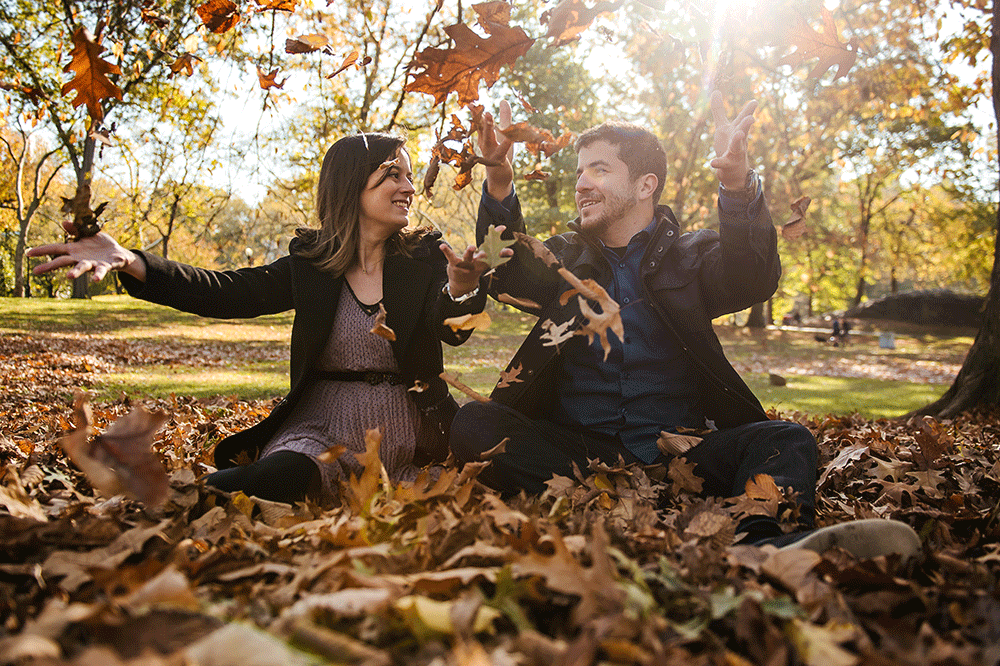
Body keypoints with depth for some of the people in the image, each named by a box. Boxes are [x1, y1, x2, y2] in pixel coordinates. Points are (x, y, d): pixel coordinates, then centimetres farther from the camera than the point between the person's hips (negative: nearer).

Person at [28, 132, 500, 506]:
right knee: (273, 479, -30)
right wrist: (129, 263, -21)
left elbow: (452, 331, -16)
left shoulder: (425, 255, 1)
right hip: (325, 420, -1)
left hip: (410, 425, 2)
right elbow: (228, 292, -7)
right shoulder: (311, 263, 3)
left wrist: (460, 291, -41)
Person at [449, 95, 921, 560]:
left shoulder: (689, 256, 10)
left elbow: (754, 280, -12)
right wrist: (500, 185, -20)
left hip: (681, 449, 0)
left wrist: (737, 185, -32)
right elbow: (506, 276, -3)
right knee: (474, 424, -24)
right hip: (580, 450, 1)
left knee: (786, 441, -25)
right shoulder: (565, 258, 17)